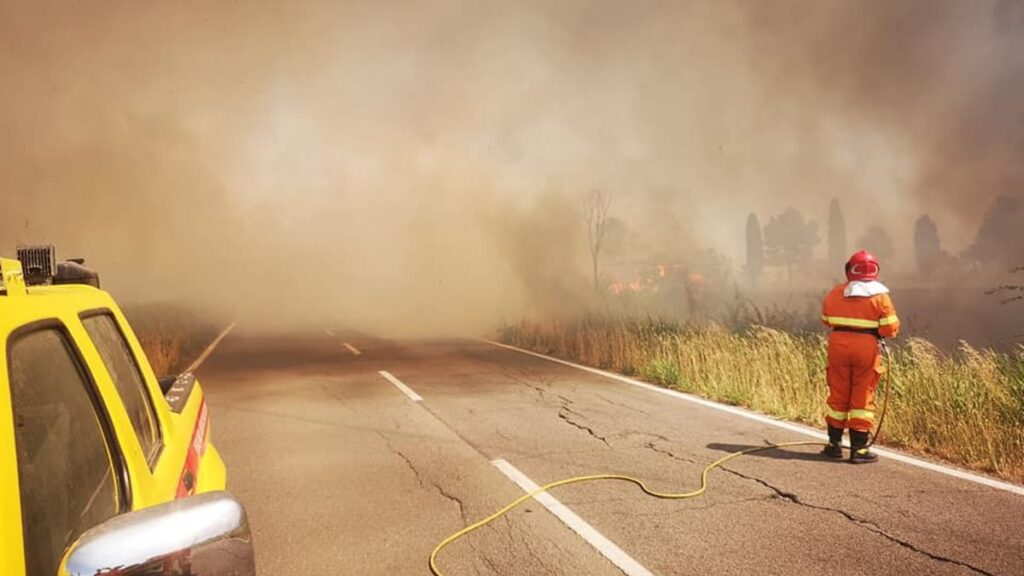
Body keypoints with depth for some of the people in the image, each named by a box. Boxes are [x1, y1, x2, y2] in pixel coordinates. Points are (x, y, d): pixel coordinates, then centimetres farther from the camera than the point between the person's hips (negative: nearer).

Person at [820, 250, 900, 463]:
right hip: (867, 346, -2)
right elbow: (890, 329, -7)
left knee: (838, 395, 11)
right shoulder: (880, 295, -4)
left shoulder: (835, 293, 5)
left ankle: (834, 444, 18)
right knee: (863, 398, 4)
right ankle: (859, 448, 5)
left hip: (838, 344, 3)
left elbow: (826, 320, 15)